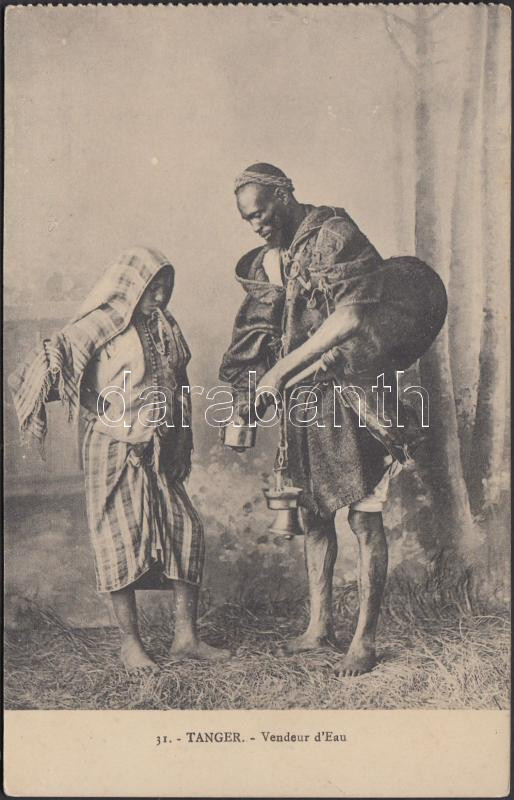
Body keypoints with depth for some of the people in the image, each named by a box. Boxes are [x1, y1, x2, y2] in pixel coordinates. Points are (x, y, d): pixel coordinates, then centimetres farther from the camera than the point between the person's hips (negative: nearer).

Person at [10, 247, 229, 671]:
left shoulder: (164, 327, 13)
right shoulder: (100, 324, -8)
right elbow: (52, 357, -18)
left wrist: (180, 450, 18)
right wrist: (103, 414, -21)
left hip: (160, 453, 7)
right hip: (114, 449, -7)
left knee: (187, 530, 2)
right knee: (122, 538, -2)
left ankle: (186, 636, 12)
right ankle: (130, 643, 11)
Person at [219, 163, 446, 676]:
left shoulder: (334, 234, -9)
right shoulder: (267, 263, 13)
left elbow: (353, 316, -22)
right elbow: (257, 344, 14)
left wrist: (281, 370, -21)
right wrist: (247, 402, -1)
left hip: (351, 397, -7)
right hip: (306, 403, 7)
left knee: (364, 517, -1)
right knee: (314, 515, 12)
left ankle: (364, 640, 10)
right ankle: (320, 624, 26)